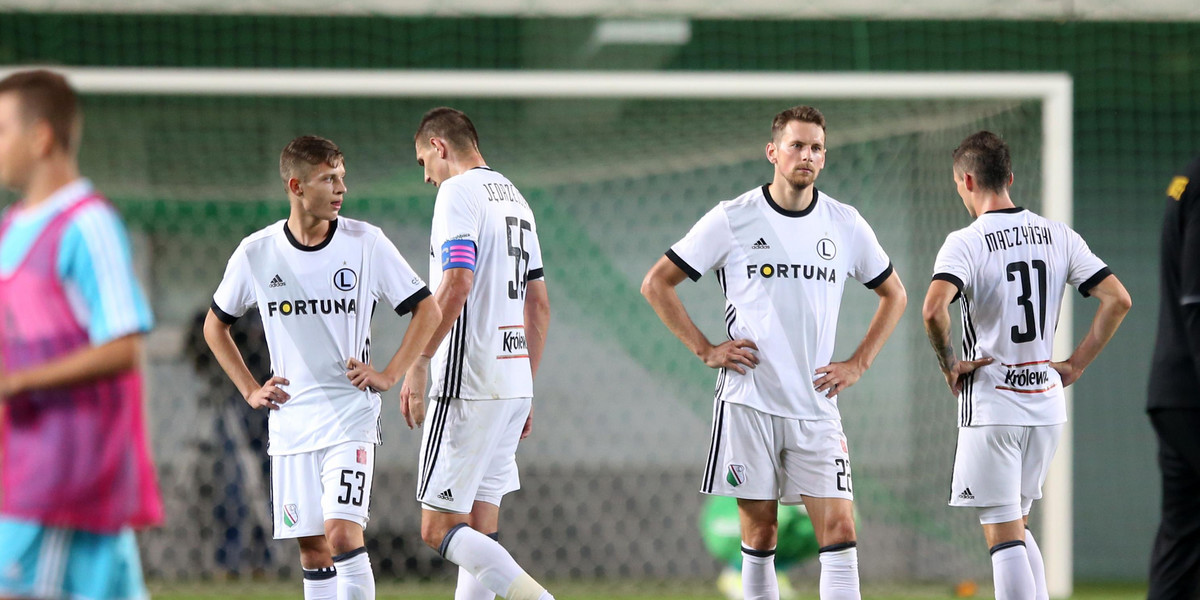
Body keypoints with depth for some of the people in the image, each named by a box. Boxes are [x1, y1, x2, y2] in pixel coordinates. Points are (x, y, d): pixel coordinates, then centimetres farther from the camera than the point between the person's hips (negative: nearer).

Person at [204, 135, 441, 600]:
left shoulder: (365, 242, -4)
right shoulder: (256, 253, 0)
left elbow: (427, 310, 3)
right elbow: (215, 325, 16)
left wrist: (390, 375, -5)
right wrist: (250, 390, 7)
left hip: (350, 416, -3)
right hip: (290, 420, 3)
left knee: (342, 533, -17)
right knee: (312, 550, 6)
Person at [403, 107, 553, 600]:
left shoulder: (458, 193, -8)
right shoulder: (514, 199, 19)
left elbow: (457, 285, -22)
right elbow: (539, 306, 21)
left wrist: (419, 362, -16)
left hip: (467, 387, -9)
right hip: (513, 386, 9)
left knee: (440, 529, -8)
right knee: (479, 531, 10)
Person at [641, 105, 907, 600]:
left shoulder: (845, 224, 6)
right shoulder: (733, 219, -2)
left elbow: (894, 295, 20)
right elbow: (656, 284, 5)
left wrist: (857, 364, 9)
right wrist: (706, 350, -2)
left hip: (816, 407, 2)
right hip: (748, 404, -2)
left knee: (839, 530, -8)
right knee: (759, 534, 3)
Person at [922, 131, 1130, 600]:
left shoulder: (966, 243, -12)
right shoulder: (1058, 236, 4)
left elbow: (933, 309, -29)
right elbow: (1117, 299, 1)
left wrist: (948, 365, -12)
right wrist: (1075, 365, 7)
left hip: (991, 406, -6)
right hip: (1047, 403, 6)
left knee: (1003, 535, -1)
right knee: (1016, 525, 20)